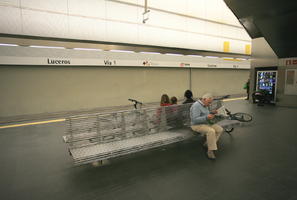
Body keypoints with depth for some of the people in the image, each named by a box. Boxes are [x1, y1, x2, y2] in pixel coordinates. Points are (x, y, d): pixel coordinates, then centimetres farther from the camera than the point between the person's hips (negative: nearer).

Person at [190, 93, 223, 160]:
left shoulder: (205, 105, 9)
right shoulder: (196, 106, -21)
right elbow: (195, 119, -27)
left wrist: (211, 113, 3)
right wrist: (206, 117, -36)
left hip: (206, 123, 10)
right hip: (197, 125, -9)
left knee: (220, 129, -4)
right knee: (211, 131, -32)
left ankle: (207, 144, 3)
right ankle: (210, 151, -19)